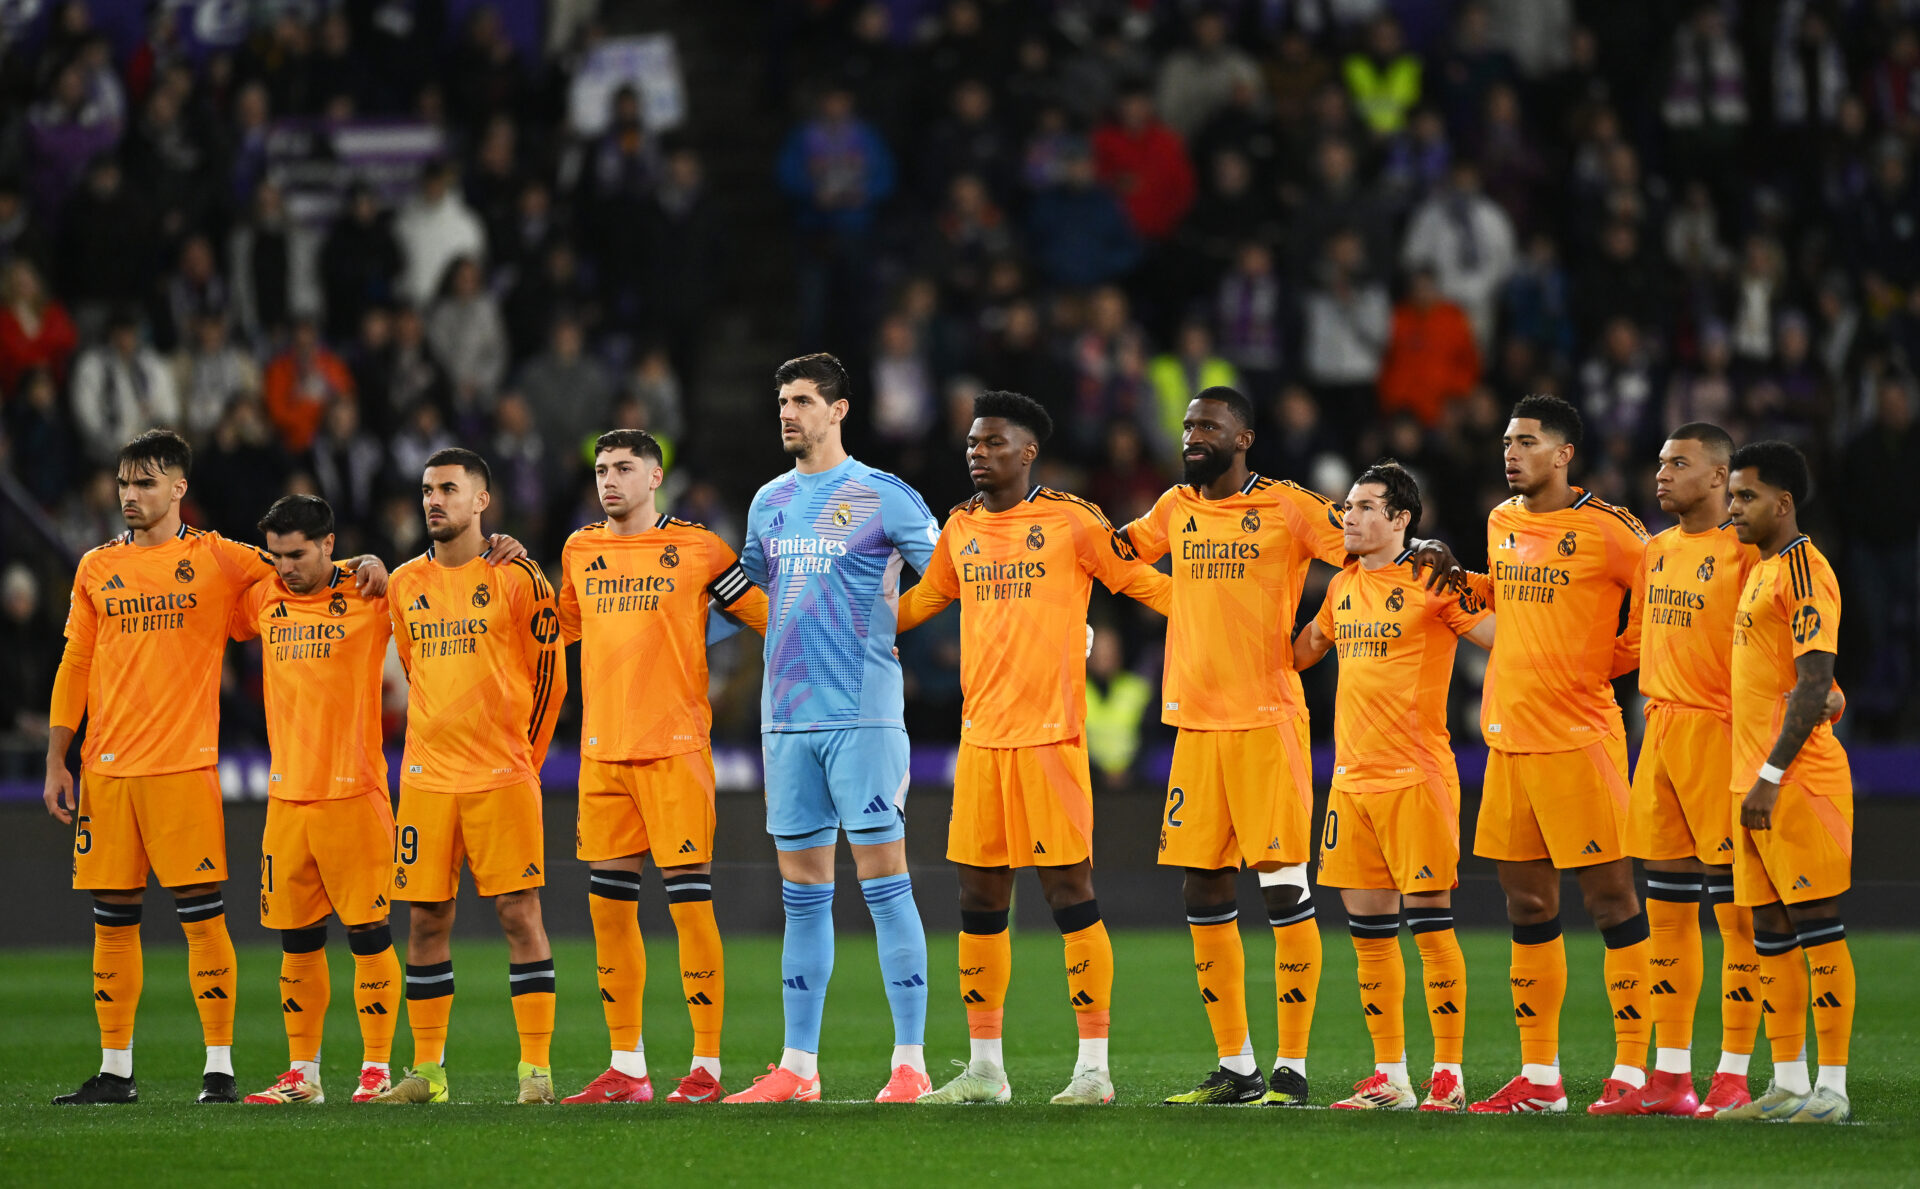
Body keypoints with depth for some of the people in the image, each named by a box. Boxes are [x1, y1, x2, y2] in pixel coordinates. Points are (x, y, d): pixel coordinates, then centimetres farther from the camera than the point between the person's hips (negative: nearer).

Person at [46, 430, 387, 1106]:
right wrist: (56, 760, 9)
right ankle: (115, 1071, 11)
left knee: (202, 916, -7)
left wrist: (364, 566, -13)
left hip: (184, 766, -3)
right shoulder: (97, 568, 12)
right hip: (106, 769, 3)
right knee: (112, 922, 5)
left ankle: (219, 1068, -3)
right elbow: (74, 667, 14)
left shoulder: (216, 560, 4)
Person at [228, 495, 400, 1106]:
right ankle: (302, 1073, 15)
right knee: (297, 937, 8)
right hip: (286, 796, 5)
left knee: (367, 929, -3)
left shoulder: (368, 597, -4)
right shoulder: (263, 601, 9)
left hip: (353, 792, -5)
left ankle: (377, 1068, 2)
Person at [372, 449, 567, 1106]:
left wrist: (520, 758, 7)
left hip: (503, 778, -4)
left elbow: (548, 677, 3)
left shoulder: (516, 577, -2)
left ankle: (536, 1069, -6)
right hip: (425, 776, 4)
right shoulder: (405, 584, 11)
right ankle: (427, 1071, 10)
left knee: (519, 912, -6)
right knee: (425, 919, 4)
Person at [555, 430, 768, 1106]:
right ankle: (626, 1069, 12)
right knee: (609, 906, 5)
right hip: (601, 750, 5)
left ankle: (707, 1066, -4)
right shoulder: (580, 552, 13)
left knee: (689, 901, -7)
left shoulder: (696, 550, -1)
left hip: (675, 748, -5)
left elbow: (769, 617, 5)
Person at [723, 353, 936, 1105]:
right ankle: (798, 1067, 11)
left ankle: (910, 1063, -6)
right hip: (786, 717, 6)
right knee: (802, 892, 8)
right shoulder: (770, 502, 14)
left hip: (863, 716, -6)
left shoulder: (883, 497, -3)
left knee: (883, 882, -7)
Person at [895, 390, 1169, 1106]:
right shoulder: (961, 529, 13)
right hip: (980, 737, 6)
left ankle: (1094, 1067, -2)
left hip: (1050, 736, -6)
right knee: (980, 898, 7)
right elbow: (921, 601, 28)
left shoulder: (1070, 521, -3)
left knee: (1069, 888, -6)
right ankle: (984, 1068, 15)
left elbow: (1140, 582, 2)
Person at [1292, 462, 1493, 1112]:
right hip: (1352, 778, 7)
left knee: (1430, 923, -5)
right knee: (1368, 931, 8)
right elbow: (1302, 650, 30)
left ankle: (1448, 1076, -2)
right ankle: (1389, 1076, 15)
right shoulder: (1343, 587, 14)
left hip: (1416, 776, -7)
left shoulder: (1433, 582, -7)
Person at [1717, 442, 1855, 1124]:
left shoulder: (1804, 571, -11)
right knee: (1770, 932, 9)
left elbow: (1814, 684, -18)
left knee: (1817, 926, -8)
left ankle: (1833, 1088, -8)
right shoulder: (1761, 573, 19)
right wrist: (1755, 779, 19)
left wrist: (1772, 776, -21)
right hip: (1757, 783, 10)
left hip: (1797, 781, -10)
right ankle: (1788, 1085, 13)